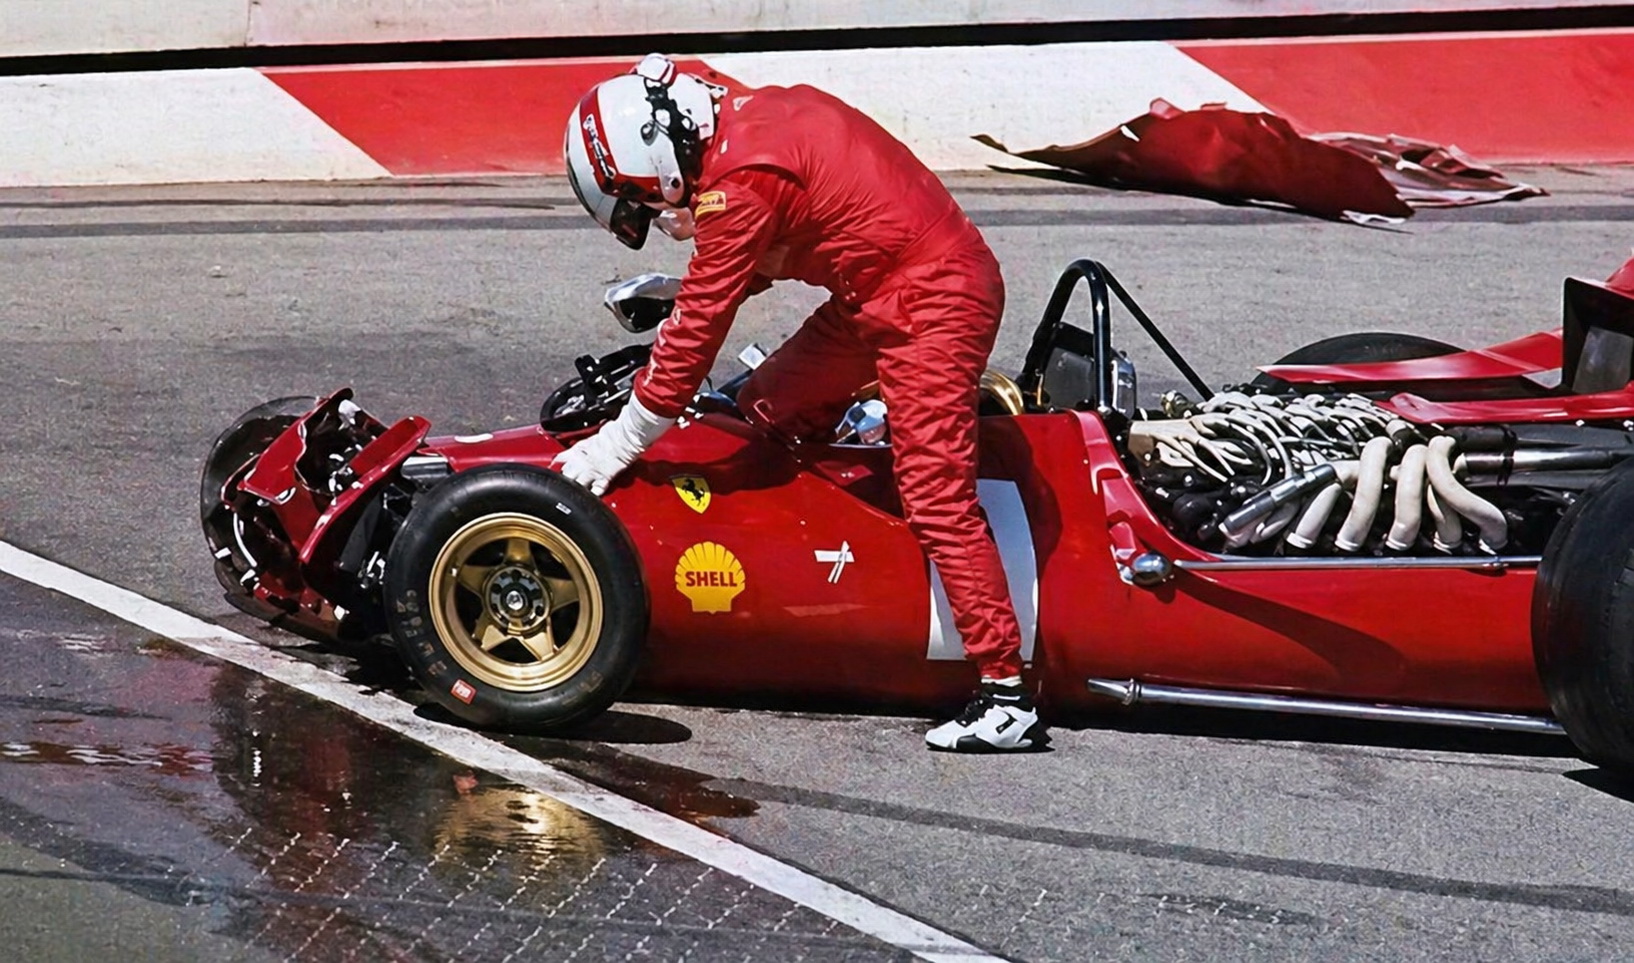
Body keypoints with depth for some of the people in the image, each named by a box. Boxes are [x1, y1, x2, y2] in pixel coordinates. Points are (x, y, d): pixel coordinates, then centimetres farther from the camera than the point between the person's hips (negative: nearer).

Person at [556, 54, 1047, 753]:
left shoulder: (741, 182, -19)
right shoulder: (744, 118, 8)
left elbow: (701, 324, -14)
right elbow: (757, 266, 23)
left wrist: (621, 441, -6)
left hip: (930, 305, -11)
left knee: (936, 497, -13)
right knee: (767, 412, 13)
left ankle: (1006, 697, -15)